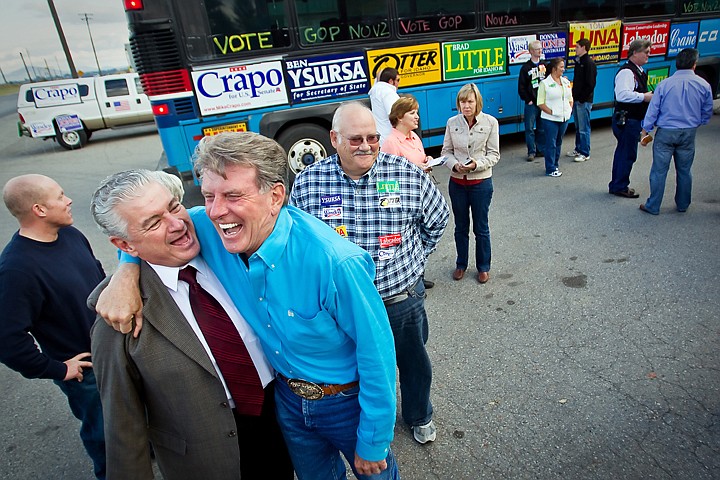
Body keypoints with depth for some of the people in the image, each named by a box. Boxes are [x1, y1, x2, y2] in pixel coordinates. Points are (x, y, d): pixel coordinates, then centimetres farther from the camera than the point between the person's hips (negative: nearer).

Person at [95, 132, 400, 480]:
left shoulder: (336, 263, -35)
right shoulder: (209, 229, -19)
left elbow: (377, 355, -25)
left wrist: (372, 444, -14)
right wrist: (127, 272, -19)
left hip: (347, 401, -4)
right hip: (287, 396, 5)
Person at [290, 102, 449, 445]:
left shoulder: (407, 174, -12)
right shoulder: (307, 183, -11)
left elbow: (437, 218, 6)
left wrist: (414, 258, 8)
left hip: (402, 299, 1)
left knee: (415, 363, 23)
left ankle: (420, 416, 55)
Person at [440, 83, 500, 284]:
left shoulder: (490, 122, -8)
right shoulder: (452, 122, -2)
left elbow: (494, 154, -6)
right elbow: (446, 151, 3)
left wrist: (477, 164, -23)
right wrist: (454, 164, -17)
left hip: (481, 182, -2)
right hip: (457, 182, 2)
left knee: (481, 228, 10)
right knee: (461, 227, 15)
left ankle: (483, 267, 29)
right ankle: (461, 264, 34)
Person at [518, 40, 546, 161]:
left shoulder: (544, 65, 9)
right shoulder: (526, 67, -2)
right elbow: (521, 87, -4)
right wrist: (528, 100, -9)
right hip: (531, 104, -4)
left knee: (542, 128, 10)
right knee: (530, 128, -1)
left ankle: (541, 149, 21)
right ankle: (531, 152, 7)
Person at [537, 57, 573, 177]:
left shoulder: (566, 82, 11)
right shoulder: (545, 83, -7)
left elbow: (570, 99, 20)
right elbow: (540, 103, -10)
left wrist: (569, 110, 5)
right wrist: (551, 112, -16)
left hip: (564, 118, 6)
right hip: (550, 119, -6)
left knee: (559, 143, 13)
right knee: (551, 144, -4)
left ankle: (554, 165, 24)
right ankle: (550, 169, 3)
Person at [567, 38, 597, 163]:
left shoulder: (589, 63, -13)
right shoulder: (578, 61, 13)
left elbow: (590, 84, -17)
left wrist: (581, 98, -16)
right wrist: (573, 96, 8)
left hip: (584, 101, -8)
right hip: (576, 100, 8)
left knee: (584, 128, -3)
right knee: (577, 127, 15)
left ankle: (585, 153, 4)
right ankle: (578, 149, 26)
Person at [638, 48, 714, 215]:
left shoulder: (664, 84, -9)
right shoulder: (703, 85, -1)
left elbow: (653, 110, -6)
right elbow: (707, 112, 9)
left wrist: (645, 131, 2)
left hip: (666, 132, -3)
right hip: (689, 133, 3)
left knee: (659, 170, 2)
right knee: (684, 170, 14)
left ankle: (653, 206, 7)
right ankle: (682, 205, 27)